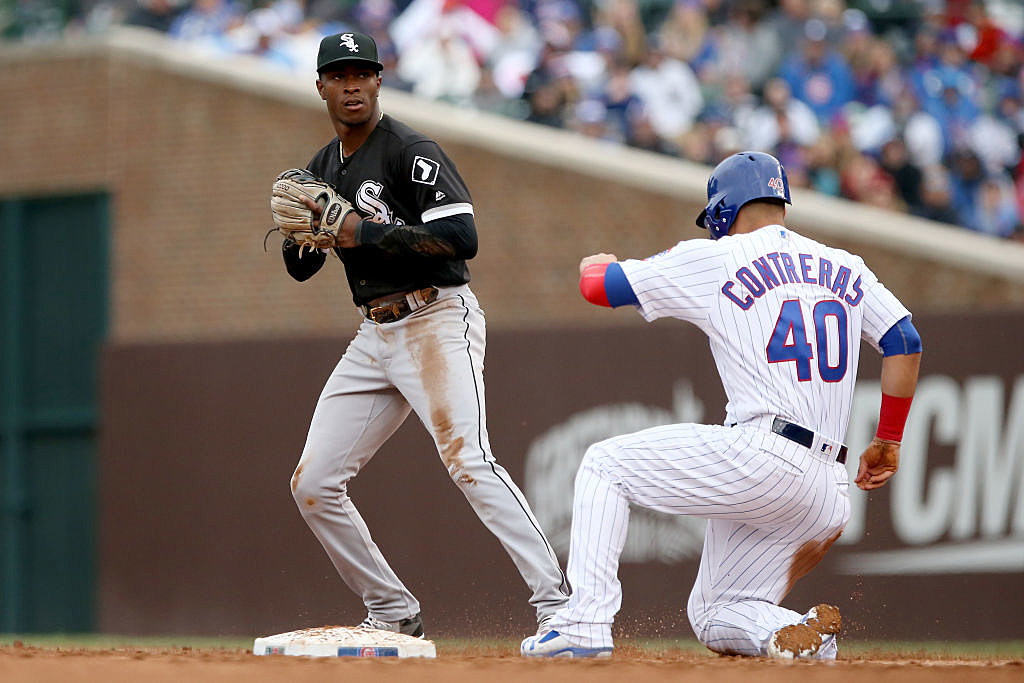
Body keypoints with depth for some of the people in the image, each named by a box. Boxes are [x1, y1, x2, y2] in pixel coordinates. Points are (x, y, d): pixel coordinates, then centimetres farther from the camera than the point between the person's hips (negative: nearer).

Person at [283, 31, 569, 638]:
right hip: (374, 335, 9)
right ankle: (394, 612, 16)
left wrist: (364, 230, -21)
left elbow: (462, 237, -22)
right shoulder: (322, 169, 15)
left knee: (468, 461, -26)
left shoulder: (411, 151, -11)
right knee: (313, 484, 5)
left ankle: (556, 604, -29)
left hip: (438, 321, -9)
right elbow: (301, 266, 19)